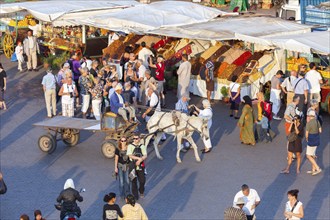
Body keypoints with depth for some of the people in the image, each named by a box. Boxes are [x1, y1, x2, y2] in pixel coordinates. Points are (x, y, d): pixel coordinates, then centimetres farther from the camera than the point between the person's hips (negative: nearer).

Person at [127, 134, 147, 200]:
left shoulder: (142, 146, 7)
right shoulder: (130, 146, 2)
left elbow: (145, 156, -1)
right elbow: (130, 155, -9)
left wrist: (140, 160, -19)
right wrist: (139, 158, -16)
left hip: (140, 165, 1)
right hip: (133, 165, -1)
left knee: (142, 180, 1)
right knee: (134, 181, 2)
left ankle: (141, 192, 28)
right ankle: (135, 196, 11)